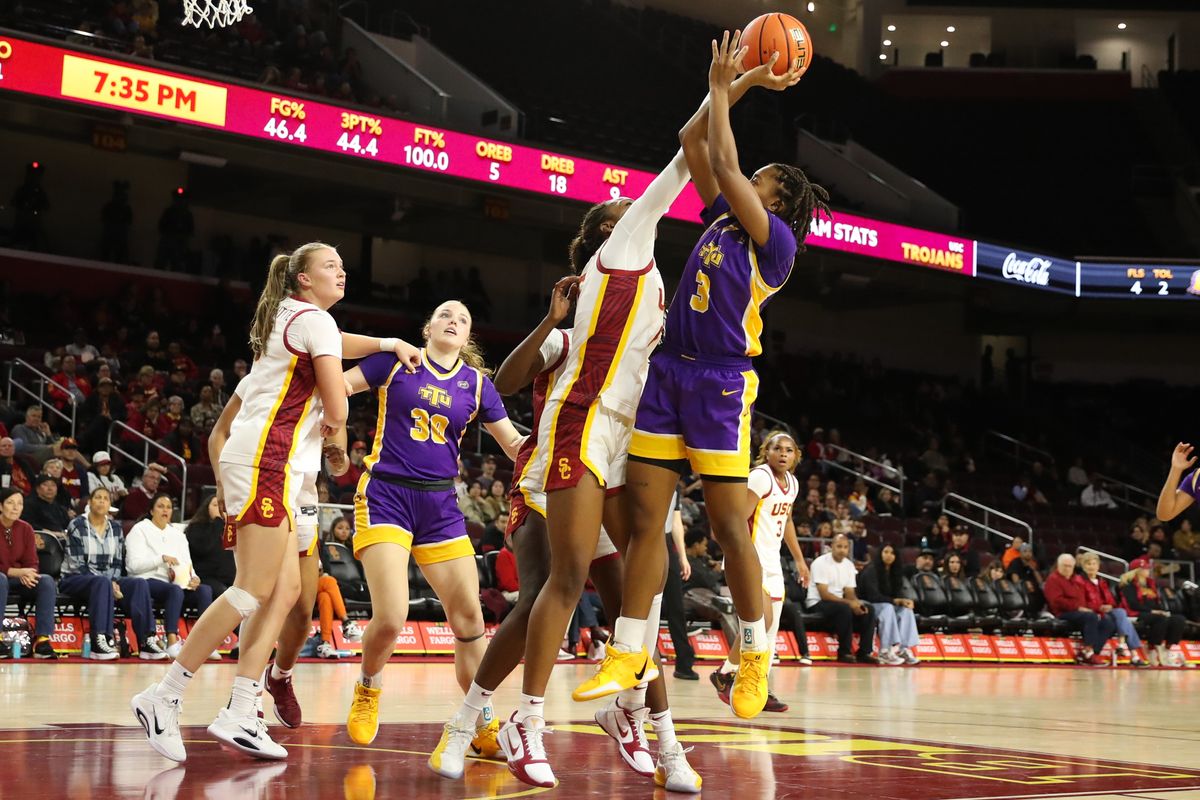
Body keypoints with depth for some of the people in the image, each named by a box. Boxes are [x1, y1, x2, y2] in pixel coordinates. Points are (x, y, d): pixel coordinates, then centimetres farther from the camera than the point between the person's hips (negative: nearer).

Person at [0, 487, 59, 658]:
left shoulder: (25, 529, 5)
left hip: (17, 579, 5)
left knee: (47, 581, -23)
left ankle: (42, 640, -31)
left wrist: (27, 574, -21)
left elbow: (31, 563, 4)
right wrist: (16, 572, -27)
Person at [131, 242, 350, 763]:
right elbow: (337, 409, -12)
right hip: (267, 462, -10)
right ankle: (164, 698, -10)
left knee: (286, 589, 5)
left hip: (268, 466, 10)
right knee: (254, 590, -12)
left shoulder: (283, 320, 22)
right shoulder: (317, 320, -6)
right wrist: (331, 424, 9)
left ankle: (239, 714, 0)